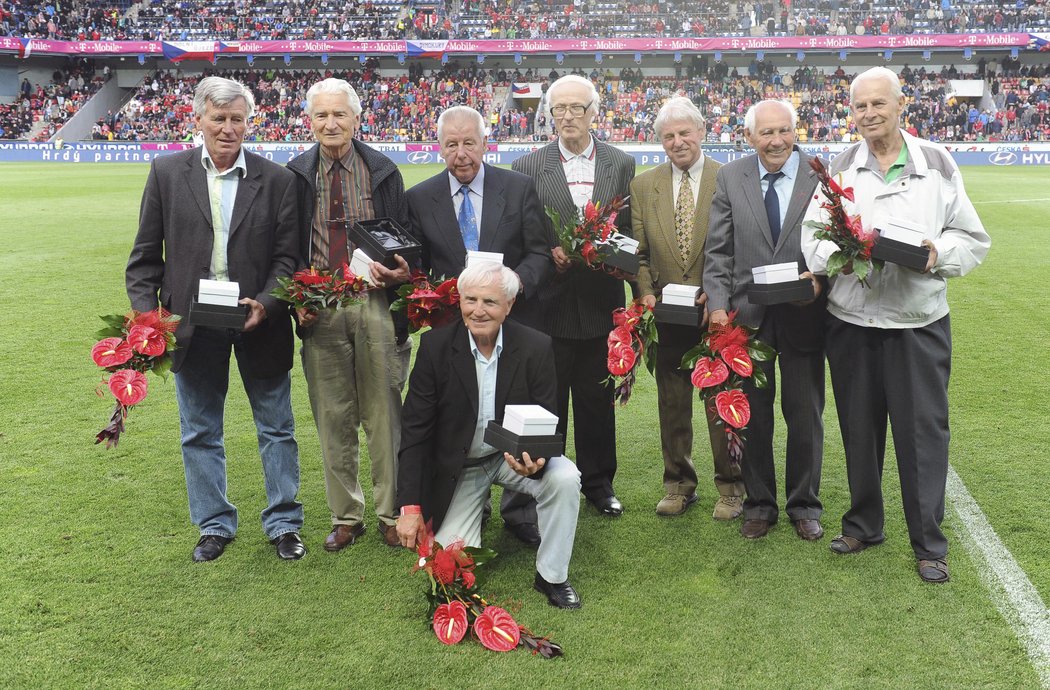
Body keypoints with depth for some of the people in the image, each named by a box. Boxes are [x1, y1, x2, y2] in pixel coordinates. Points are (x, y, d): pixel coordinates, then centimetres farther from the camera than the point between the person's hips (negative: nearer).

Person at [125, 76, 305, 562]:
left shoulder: (277, 179, -2)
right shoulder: (167, 172, 1)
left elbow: (287, 256, -3)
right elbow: (145, 255, 2)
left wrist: (265, 304, -19)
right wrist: (146, 314, -9)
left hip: (257, 321, -1)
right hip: (191, 323, 1)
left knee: (276, 429, 10)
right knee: (200, 433, 13)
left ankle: (283, 523, 26)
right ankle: (214, 525, 29)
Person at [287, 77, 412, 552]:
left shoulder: (383, 171, 5)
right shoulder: (294, 175, 5)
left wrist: (399, 272, -13)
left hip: (375, 304, 0)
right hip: (319, 310, 1)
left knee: (383, 414, 4)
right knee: (333, 419, 8)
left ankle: (391, 514, 18)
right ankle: (345, 517, 21)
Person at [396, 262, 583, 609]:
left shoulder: (536, 347, -15)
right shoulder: (436, 346, -15)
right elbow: (415, 428, -12)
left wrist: (536, 461, -35)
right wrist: (410, 507, -17)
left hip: (514, 455, 1)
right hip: (458, 466, 0)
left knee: (565, 478, -28)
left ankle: (551, 576, -6)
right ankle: (475, 512, 27)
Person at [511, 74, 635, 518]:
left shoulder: (621, 165, 6)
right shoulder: (527, 168, 2)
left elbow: (630, 229, 7)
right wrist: (549, 256, -16)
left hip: (601, 302, 2)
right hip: (550, 303, -1)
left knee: (598, 399, 11)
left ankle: (598, 484, 25)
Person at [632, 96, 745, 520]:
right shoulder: (643, 186, 6)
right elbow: (639, 251, 7)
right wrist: (646, 293, -7)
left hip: (718, 311, -3)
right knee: (672, 404, 11)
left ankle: (730, 487, 20)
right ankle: (678, 484, 25)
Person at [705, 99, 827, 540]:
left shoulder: (822, 177, -3)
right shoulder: (730, 178, 2)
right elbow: (718, 251, 0)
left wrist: (821, 278, -20)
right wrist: (718, 305, -9)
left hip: (803, 316, -1)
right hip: (747, 316, 1)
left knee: (806, 416, 10)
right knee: (752, 417, 11)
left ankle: (804, 504, 27)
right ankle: (759, 504, 27)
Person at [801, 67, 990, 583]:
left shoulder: (937, 163, 3)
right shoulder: (839, 168, 5)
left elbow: (972, 238, 5)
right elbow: (811, 239, 0)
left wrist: (938, 253, -15)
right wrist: (843, 251, -20)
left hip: (919, 322, -1)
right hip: (850, 321, 1)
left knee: (923, 429, 2)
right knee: (859, 426, 11)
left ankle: (929, 544, 16)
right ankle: (863, 525, 29)